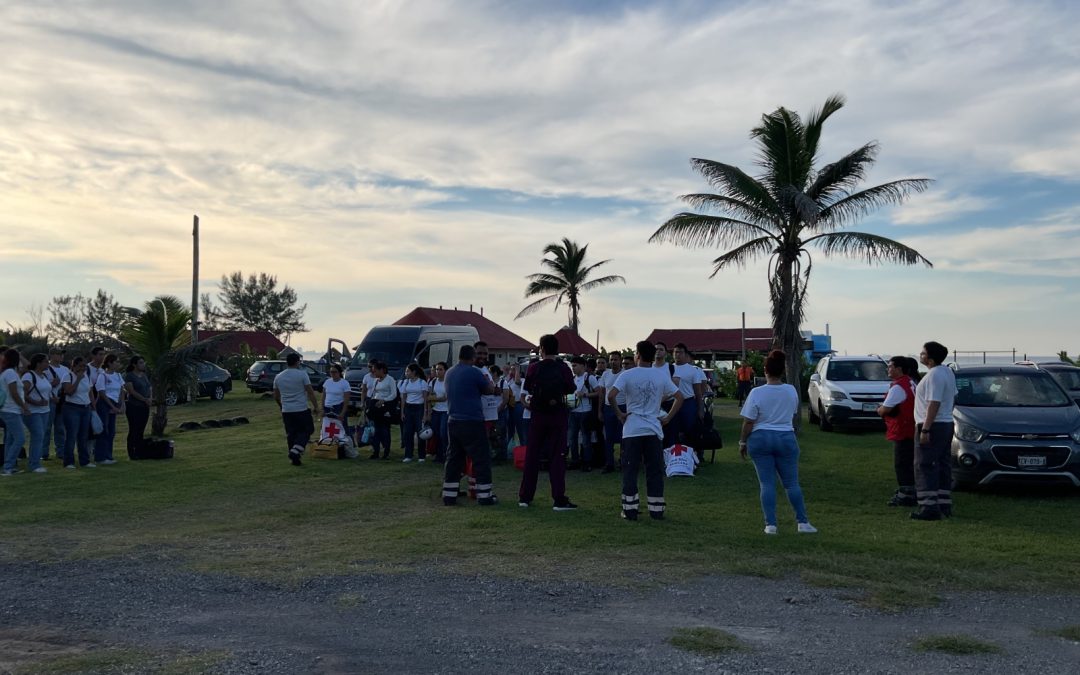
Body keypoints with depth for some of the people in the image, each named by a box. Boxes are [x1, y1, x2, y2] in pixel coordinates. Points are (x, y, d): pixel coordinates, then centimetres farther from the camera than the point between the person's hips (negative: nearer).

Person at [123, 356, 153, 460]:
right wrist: (145, 399, -18)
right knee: (133, 431, -4)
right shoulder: (129, 376, -7)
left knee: (141, 431, 7)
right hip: (134, 407, -7)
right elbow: (132, 391, -16)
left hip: (145, 407, 7)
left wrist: (150, 398, -4)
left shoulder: (144, 375, 16)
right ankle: (131, 454, 0)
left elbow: (150, 389, 16)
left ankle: (139, 453, 11)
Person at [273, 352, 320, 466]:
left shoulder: (278, 377, 7)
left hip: (286, 411, 5)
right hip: (302, 410, -5)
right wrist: (316, 407, 0)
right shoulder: (302, 374, -8)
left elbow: (276, 397, 14)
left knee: (291, 434, 12)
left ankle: (294, 458, 14)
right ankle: (295, 451, -12)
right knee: (306, 431, 6)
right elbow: (310, 392, -9)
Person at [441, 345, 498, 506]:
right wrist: (486, 380, 16)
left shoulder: (449, 373, 10)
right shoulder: (474, 372, -11)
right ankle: (485, 496, 2)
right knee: (481, 458, 1)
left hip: (454, 422, 7)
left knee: (453, 459, 11)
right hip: (472, 422, -7)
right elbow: (491, 390, -2)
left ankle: (449, 496, 11)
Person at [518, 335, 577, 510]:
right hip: (558, 415, -1)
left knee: (531, 455, 10)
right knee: (557, 456, 1)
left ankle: (525, 497, 14)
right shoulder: (563, 368, -7)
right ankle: (559, 499, -3)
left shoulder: (533, 368, -5)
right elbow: (570, 389, 1)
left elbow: (527, 389, 5)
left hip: (537, 415, 1)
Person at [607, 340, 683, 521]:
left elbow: (611, 395, -17)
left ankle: (630, 510, 4)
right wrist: (668, 418, 8)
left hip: (632, 430, -2)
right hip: (654, 430, 2)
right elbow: (679, 398, 4)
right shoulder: (662, 375, 3)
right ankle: (657, 510, 10)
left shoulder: (627, 375, -5)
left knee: (630, 470, 4)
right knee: (655, 471, 8)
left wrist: (619, 414, -4)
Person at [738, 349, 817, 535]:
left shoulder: (757, 393, -12)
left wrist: (743, 442, 2)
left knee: (767, 484, 3)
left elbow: (748, 422, -9)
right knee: (792, 483, 10)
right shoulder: (792, 391, -1)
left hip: (760, 439, -2)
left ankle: (770, 524, 1)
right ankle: (803, 522, 10)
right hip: (786, 439, 2)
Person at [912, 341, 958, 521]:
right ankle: (944, 506, 18)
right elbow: (952, 397, 20)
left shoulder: (934, 375, -19)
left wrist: (925, 429, -25)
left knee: (925, 467, -9)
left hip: (932, 426, -10)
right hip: (947, 424, 10)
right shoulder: (948, 372, 12)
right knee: (942, 466, 14)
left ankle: (929, 508, -13)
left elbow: (934, 404, -24)